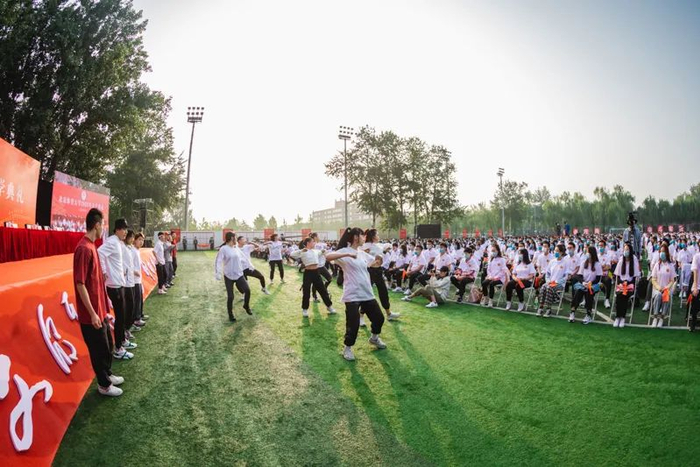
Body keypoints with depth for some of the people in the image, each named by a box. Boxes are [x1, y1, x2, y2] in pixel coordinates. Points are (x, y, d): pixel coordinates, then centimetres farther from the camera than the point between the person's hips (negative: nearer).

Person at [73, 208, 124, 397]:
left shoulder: (91, 246, 7)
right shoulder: (84, 249, -22)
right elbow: (80, 284, -23)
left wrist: (104, 301, 25)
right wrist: (92, 313, -22)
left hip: (100, 309, 9)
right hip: (92, 313, -9)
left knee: (108, 345, 22)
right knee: (99, 349, 7)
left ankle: (107, 374, 39)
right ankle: (104, 385, 22)